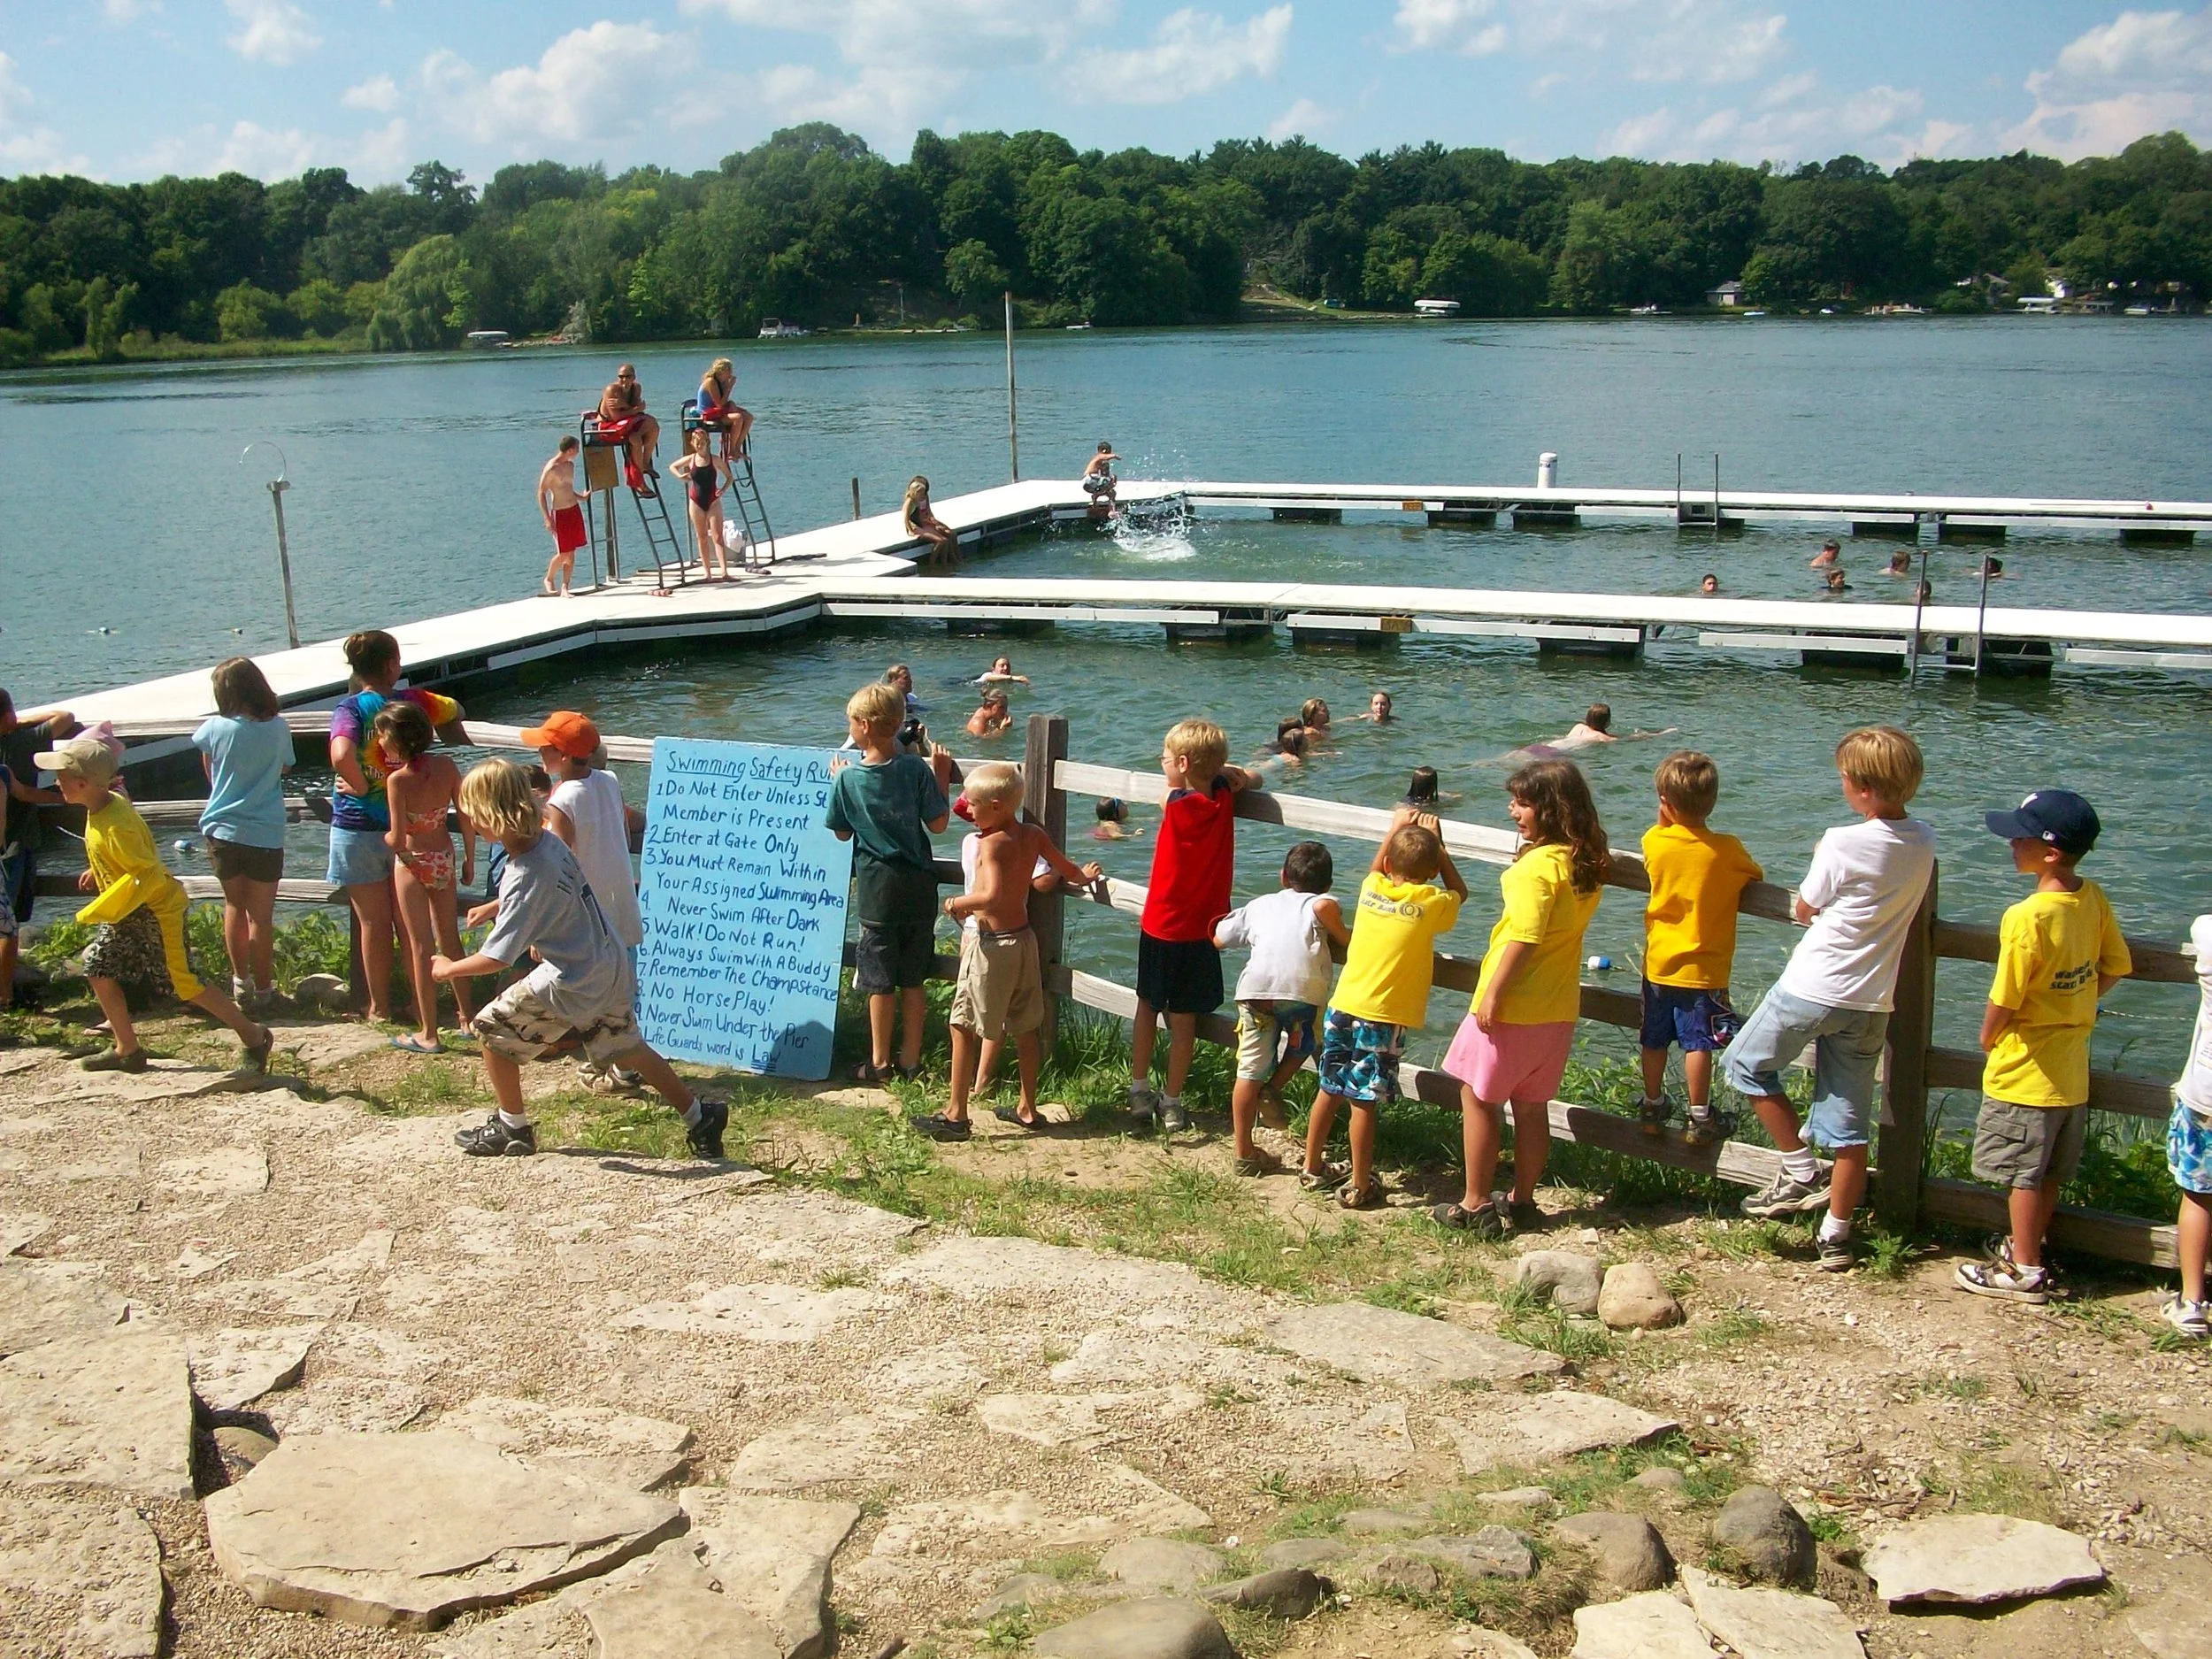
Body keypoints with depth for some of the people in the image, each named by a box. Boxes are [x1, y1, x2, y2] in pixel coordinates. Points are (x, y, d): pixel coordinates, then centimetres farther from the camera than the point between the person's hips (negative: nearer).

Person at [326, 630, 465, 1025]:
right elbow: (455, 711, 19)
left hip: (358, 826, -3)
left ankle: (379, 1007, 16)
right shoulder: (412, 701, -3)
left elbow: (341, 755, -34)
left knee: (373, 922, 7)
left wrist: (360, 786, -16)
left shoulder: (351, 707, -15)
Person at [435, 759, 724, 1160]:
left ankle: (513, 1129, 20)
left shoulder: (526, 877, -25)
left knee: (492, 1031, 6)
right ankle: (700, 1117, 26)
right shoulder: (549, 841, -1)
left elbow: (496, 958, -23)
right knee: (627, 1048, 23)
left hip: (572, 984, -9)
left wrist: (449, 969, -7)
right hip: (611, 970, 9)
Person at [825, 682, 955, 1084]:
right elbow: (938, 824, -6)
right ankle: (911, 1059, 19)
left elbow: (842, 833, 2)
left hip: (876, 889, -1)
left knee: (879, 981, 8)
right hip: (918, 885, 1)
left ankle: (879, 1062, 15)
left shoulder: (848, 777, -10)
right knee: (914, 979, 11)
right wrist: (942, 776, 5)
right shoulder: (917, 769, -9)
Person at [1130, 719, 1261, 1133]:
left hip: (1159, 924, -2)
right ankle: (1172, 1104, 14)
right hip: (1201, 927, 2)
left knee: (1147, 1006, 16)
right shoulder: (1224, 797, -8)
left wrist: (1218, 771, 12)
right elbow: (1251, 778, 14)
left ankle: (1139, 1091, 23)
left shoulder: (1175, 803, -16)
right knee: (1184, 1017, 8)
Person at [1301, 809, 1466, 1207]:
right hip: (1383, 1018, -5)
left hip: (1342, 1009, 5)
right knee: (1364, 1102, -1)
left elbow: (1376, 870, 30)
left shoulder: (1371, 889, 4)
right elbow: (1459, 892, 18)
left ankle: (1312, 1168, 28)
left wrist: (1395, 829, 34)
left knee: (1329, 1090, 15)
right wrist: (1436, 843, 17)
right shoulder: (1431, 904, -6)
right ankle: (1359, 1187, 6)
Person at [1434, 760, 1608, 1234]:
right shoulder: (1589, 865, 4)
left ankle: (1476, 1207, 9)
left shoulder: (1537, 865, -21)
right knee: (1531, 1105, 17)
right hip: (1558, 1009, 8)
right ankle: (1523, 1203, 25)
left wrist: (1493, 993, -19)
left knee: (1478, 1097, 5)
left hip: (1512, 1006, -8)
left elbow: (1524, 937, -24)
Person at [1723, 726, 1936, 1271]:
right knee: (1849, 1123, 11)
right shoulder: (1924, 843, 2)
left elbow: (1804, 911, -2)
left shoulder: (1843, 844, -16)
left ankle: (1802, 1171, 12)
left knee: (1746, 1065, 16)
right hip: (1870, 1001, 6)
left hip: (1812, 987, -6)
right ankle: (1836, 1234, 16)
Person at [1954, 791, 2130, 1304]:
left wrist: (1987, 1037, -1)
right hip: (2072, 1069, 7)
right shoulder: (2094, 901, -5)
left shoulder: (2027, 918, -26)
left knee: (2023, 1172, 6)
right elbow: (2116, 968, 8)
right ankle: (2028, 1248, 33)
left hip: (2025, 1071, -7)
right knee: (2049, 1173, 19)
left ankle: (2024, 1272, 15)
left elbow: (2003, 1001, -20)